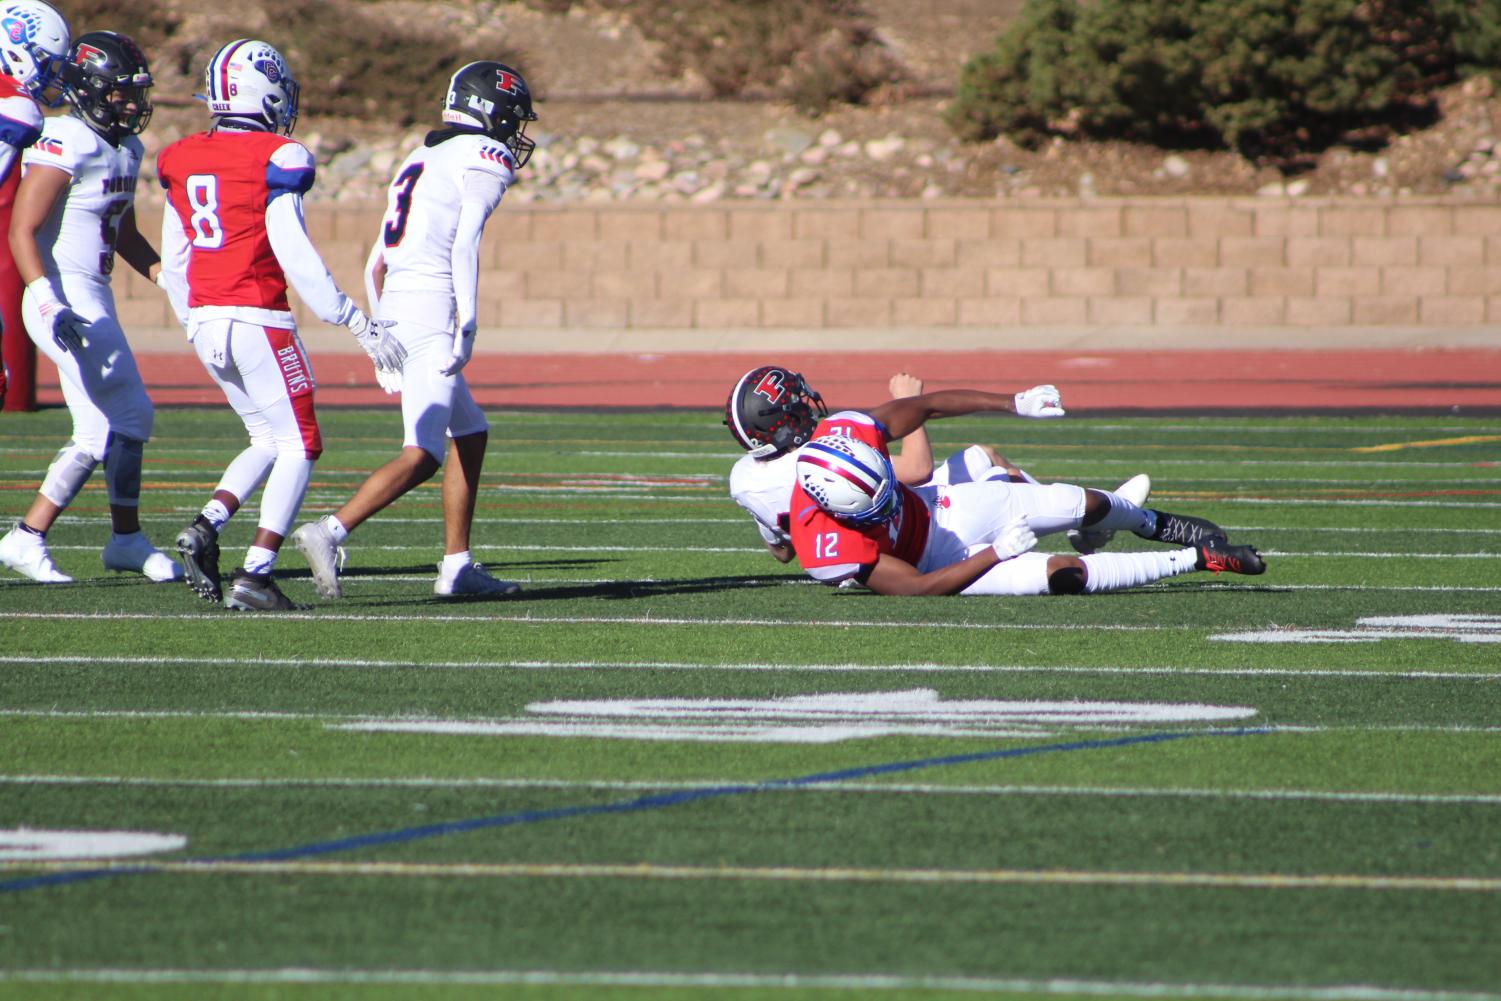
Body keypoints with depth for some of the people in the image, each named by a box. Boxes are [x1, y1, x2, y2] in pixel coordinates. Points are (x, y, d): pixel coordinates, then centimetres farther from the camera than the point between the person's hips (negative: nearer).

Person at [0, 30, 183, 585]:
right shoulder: (65, 147, -17)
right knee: (128, 418, -8)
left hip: (94, 299, 10)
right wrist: (51, 306, -28)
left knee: (102, 430, 10)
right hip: (64, 296, -10)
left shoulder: (125, 148, 12)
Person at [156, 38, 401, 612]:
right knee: (299, 446, 3)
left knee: (268, 440, 20)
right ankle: (255, 576, -5)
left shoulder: (181, 161, 8)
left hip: (205, 322, 7)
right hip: (258, 321, -7)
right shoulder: (275, 160, -12)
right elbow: (296, 259, -15)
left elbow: (173, 265, 13)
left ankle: (206, 526, -2)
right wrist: (360, 326, -10)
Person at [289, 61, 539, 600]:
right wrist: (467, 326, -20)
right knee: (423, 455, -15)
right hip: (432, 308, -9)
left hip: (395, 311, 9)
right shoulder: (485, 160, -1)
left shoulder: (419, 162, 24)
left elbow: (376, 265, 23)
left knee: (471, 434, 18)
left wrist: (383, 341, 26)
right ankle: (330, 532, -28)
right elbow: (464, 246, -15)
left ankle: (457, 565, 17)